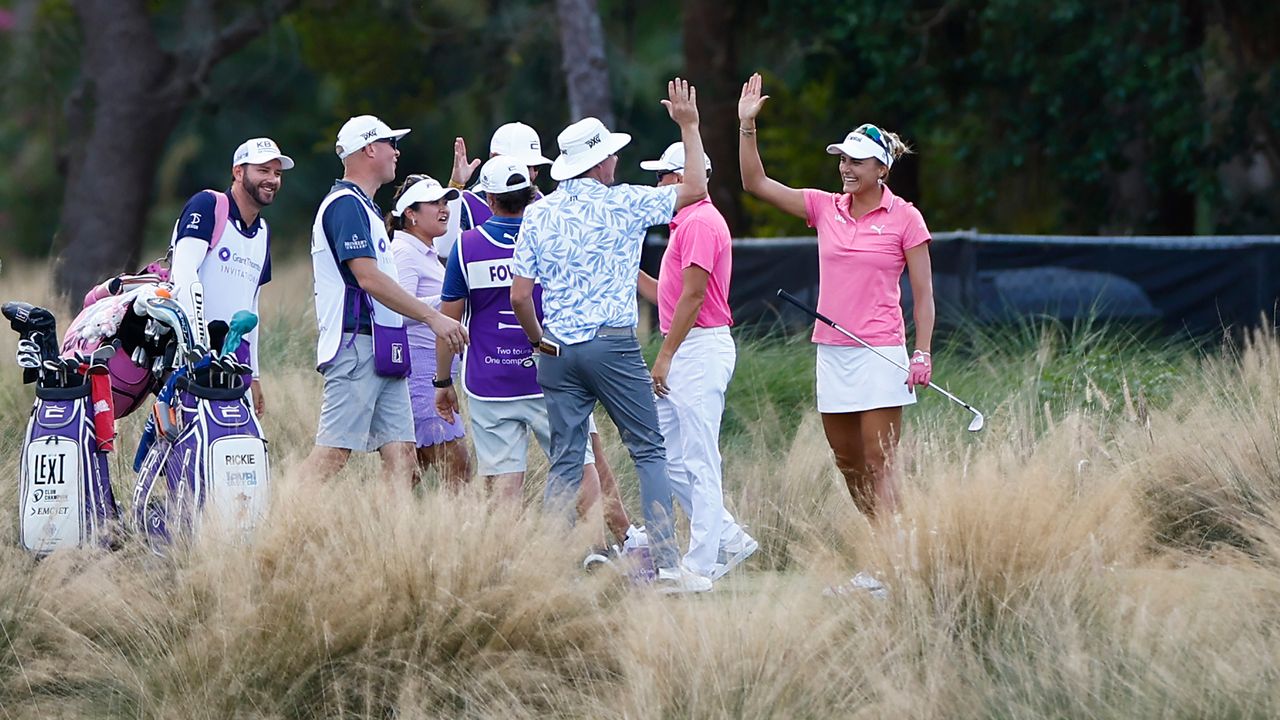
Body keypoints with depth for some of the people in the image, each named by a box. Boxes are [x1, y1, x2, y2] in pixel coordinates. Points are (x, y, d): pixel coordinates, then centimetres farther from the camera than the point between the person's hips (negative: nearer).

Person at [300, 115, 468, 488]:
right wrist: (433, 318, -18)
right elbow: (368, 278, -19)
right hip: (356, 347, -10)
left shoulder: (363, 206, 23)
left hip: (383, 355, 10)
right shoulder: (345, 205, -10)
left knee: (400, 452, 2)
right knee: (333, 450, -14)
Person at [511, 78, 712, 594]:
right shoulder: (623, 204, -4)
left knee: (565, 460, 7)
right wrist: (688, 127, 15)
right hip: (613, 344, -4)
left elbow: (519, 295, 2)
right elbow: (695, 189, 6)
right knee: (649, 453, 2)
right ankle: (668, 565, -5)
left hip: (558, 351, 4)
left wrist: (537, 339, 17)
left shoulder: (539, 214, 5)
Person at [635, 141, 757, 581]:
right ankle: (727, 538, 16)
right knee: (666, 454, 11)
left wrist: (665, 356, -19)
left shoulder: (701, 223, -13)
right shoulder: (686, 224, 20)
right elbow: (667, 296, 23)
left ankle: (702, 565, -4)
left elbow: (693, 296, -19)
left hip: (701, 350, -11)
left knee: (699, 462, -6)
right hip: (685, 353, 11)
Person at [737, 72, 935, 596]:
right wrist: (747, 125, 0)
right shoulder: (825, 208, 9)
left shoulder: (904, 218, -4)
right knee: (847, 462, 8)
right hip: (831, 351, 6)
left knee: (878, 463, -9)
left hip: (879, 353, -6)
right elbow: (756, 183, 9)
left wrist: (922, 355, -11)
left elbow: (923, 293, -3)